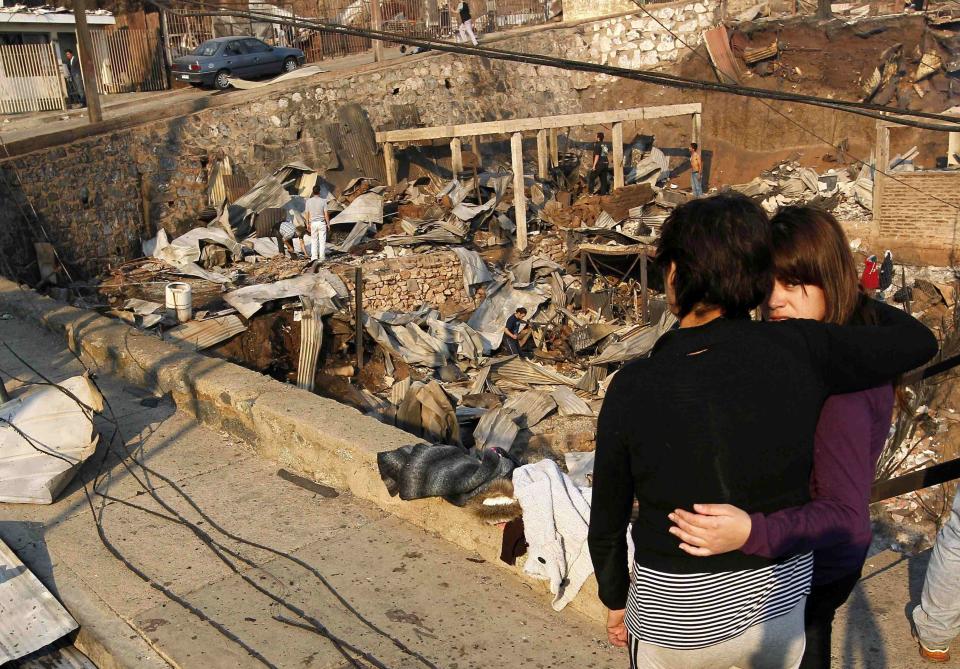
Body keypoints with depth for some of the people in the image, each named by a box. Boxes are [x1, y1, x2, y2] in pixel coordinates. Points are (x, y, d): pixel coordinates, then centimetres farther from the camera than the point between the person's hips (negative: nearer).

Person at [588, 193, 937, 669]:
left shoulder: (633, 388, -21)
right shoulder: (798, 349, -18)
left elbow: (607, 520, -9)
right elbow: (918, 342, -1)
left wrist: (615, 599, 9)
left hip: (675, 622, -2)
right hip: (781, 603, 2)